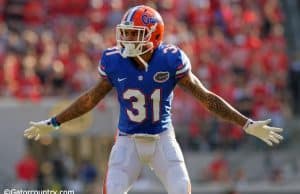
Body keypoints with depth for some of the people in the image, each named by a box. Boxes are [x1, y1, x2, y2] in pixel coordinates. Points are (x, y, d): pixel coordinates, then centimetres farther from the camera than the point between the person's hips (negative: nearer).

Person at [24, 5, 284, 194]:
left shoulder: (171, 61, -19)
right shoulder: (114, 62, -13)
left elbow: (206, 97, -11)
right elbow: (91, 99, 4)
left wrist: (248, 124, -14)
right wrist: (53, 124, 9)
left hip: (163, 140, -1)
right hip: (128, 140, 1)